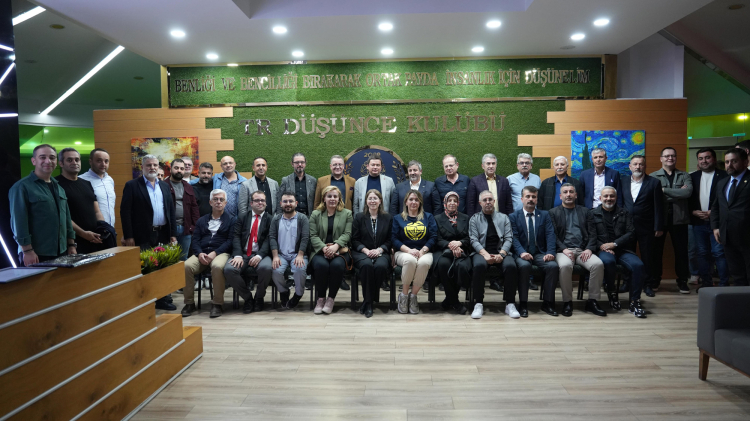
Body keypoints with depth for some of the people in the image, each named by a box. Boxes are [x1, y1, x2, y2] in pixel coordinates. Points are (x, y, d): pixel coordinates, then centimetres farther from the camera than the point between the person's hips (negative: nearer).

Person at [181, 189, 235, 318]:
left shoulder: (231, 220, 12)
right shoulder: (201, 220, 23)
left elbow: (230, 241, 0)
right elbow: (195, 240, 13)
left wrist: (214, 253, -14)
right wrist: (200, 253, -9)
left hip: (221, 253, -3)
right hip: (201, 253, 3)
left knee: (217, 266, -37)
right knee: (187, 266, -28)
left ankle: (217, 304, -24)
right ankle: (189, 303, -13)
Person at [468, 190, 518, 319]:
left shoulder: (504, 218, 18)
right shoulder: (474, 219, 14)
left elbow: (508, 239, 8)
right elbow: (474, 240, 2)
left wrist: (501, 253, -12)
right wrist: (485, 254, -16)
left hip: (501, 252, 1)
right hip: (482, 252, -1)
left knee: (511, 266, -31)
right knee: (479, 265, -35)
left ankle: (510, 304, -21)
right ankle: (478, 304, -25)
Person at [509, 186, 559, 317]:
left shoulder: (545, 215, 14)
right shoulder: (513, 216, 8)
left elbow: (550, 235, 1)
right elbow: (514, 238, -4)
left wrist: (550, 252, -17)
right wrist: (522, 252, -24)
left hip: (540, 253, 2)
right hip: (522, 253, -2)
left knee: (553, 265, -28)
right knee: (524, 265, -35)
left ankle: (548, 303, -12)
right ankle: (523, 303, -22)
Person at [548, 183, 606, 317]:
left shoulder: (585, 211, 20)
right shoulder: (554, 212, 13)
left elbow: (592, 233, 12)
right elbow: (553, 235, 2)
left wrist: (589, 249, -6)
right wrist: (563, 249, -13)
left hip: (583, 250, 3)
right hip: (564, 250, -2)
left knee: (598, 264, -27)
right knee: (565, 266, -35)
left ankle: (592, 301, -13)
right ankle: (567, 301, -18)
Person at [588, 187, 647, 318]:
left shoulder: (624, 213, 16)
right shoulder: (593, 213, 12)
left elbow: (631, 233, 5)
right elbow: (592, 236, 3)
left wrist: (614, 244, -9)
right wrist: (602, 246, -15)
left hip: (622, 249, 2)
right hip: (603, 250, -2)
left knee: (638, 265, -28)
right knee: (608, 261, -37)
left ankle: (634, 302, -15)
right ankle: (611, 293, -10)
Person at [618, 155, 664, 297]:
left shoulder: (654, 182, 0)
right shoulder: (623, 181, 7)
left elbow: (658, 207, -2)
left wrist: (658, 227, -6)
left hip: (646, 227, -2)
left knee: (647, 257, 5)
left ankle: (647, 284, 18)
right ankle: (627, 282, 20)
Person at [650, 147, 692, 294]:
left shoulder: (684, 176, 8)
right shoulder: (653, 176, 3)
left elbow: (688, 192, -12)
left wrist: (665, 190, -14)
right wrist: (678, 193, -13)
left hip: (679, 218, 1)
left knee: (681, 251, 7)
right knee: (656, 250, 6)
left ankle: (682, 280, 20)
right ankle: (655, 280, 19)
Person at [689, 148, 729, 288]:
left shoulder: (724, 176, -2)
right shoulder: (693, 177, 11)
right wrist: (693, 211, -5)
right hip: (698, 222, 4)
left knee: (719, 253, -5)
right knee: (702, 253, 8)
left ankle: (723, 284, 4)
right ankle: (706, 282, 17)